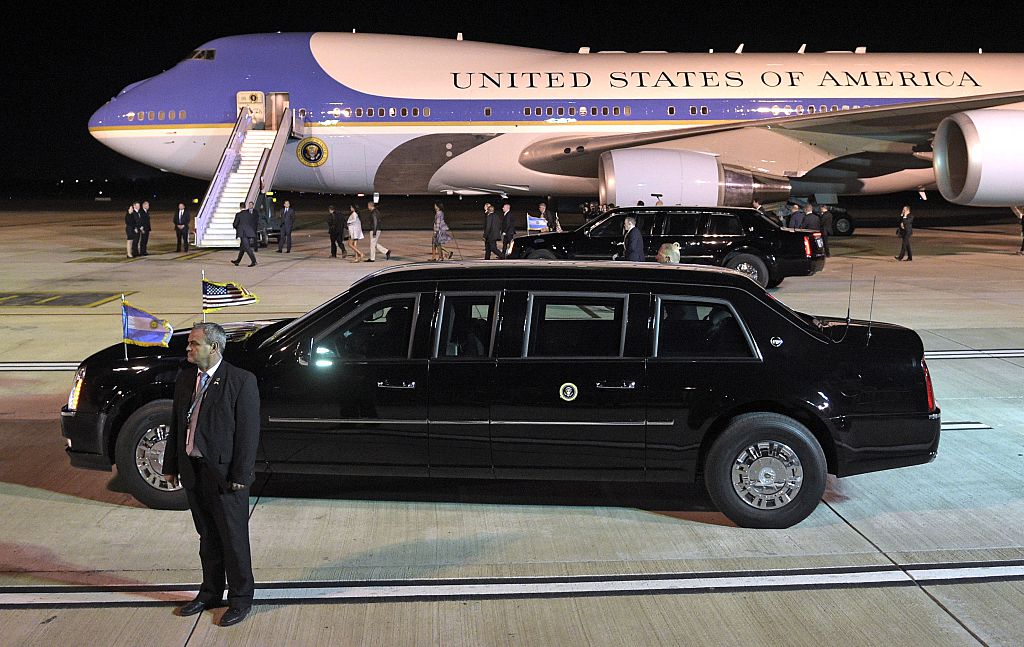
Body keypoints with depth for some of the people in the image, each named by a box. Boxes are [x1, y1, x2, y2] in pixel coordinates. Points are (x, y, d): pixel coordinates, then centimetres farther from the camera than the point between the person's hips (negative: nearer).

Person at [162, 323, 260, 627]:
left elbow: (248, 431, -14)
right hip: (193, 471, 6)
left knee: (234, 539, 5)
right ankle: (211, 593, 33)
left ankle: (240, 598, 19)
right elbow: (175, 424, 14)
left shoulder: (241, 381, -13)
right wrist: (170, 466, 12)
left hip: (224, 473, -6)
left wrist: (240, 475, -16)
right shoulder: (185, 379, 8)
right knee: (207, 537, 19)